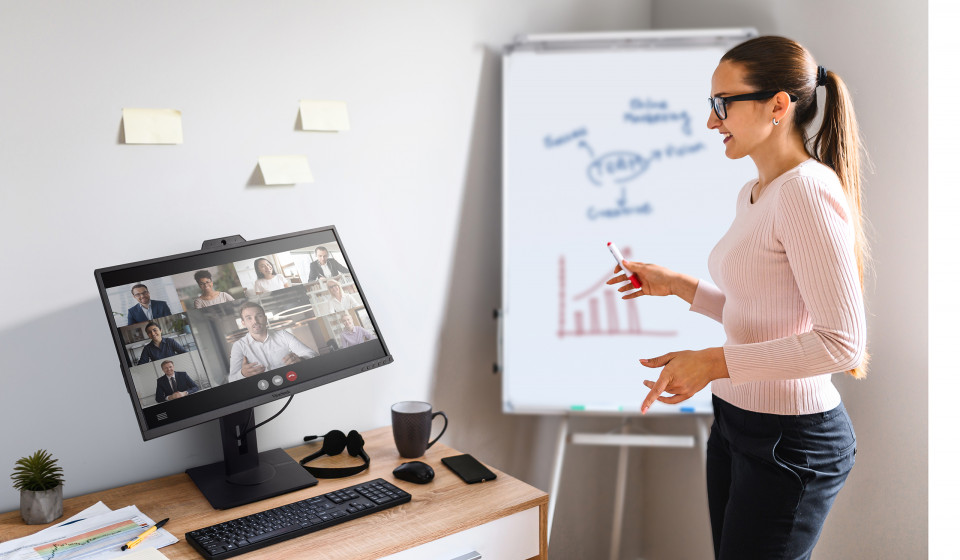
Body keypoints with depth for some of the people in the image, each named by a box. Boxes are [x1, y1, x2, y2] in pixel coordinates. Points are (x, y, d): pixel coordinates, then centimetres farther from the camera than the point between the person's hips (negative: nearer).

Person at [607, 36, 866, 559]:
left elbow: (841, 341, -24)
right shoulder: (753, 193, 9)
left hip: (791, 438, -9)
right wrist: (676, 285, 11)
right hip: (736, 419, 9)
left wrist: (713, 362, -24)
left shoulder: (808, 191, -20)